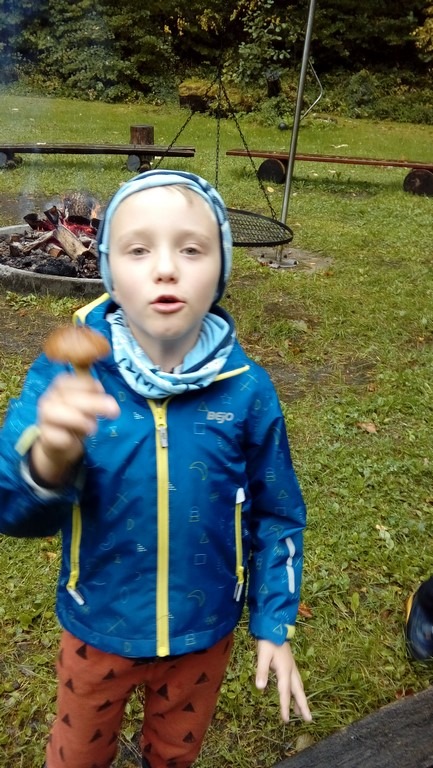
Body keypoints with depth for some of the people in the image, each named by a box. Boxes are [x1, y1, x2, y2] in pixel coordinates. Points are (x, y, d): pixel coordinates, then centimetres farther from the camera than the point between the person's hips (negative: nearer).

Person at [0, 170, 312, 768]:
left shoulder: (246, 390, -18)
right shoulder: (66, 376, -21)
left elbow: (276, 517, -5)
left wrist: (274, 626, -3)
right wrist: (49, 461, -51)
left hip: (204, 632, 1)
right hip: (98, 628, 0)